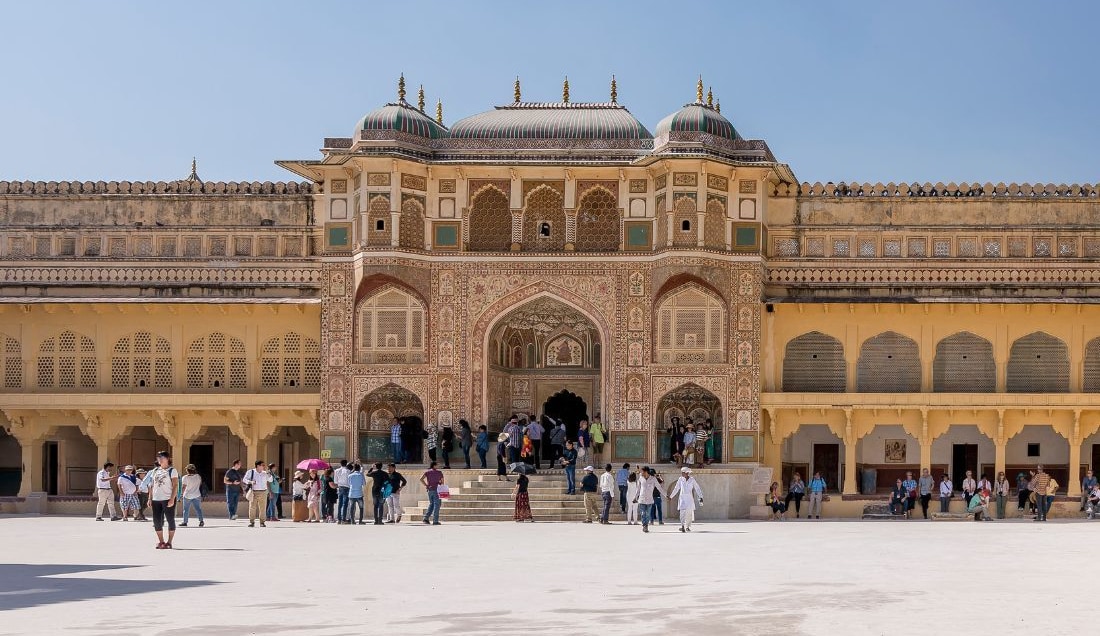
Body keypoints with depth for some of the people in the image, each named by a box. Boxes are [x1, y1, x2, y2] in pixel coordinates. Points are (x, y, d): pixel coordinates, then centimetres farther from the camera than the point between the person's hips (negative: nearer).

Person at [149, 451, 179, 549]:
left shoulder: (172, 471, -2)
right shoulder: (155, 470, 15)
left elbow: (175, 486, -9)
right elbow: (152, 485, 18)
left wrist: (172, 499, -17)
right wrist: (150, 498, 10)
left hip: (168, 499, -6)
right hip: (156, 500, 6)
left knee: (170, 520, -1)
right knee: (157, 521, 4)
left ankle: (169, 542, 5)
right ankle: (161, 542, 14)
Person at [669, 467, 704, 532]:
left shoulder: (692, 480, -1)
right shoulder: (680, 479, 3)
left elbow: (697, 489, 2)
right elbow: (676, 489, 14)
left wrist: (700, 497, -5)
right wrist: (671, 496, 19)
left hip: (690, 498, 0)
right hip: (682, 498, 0)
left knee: (689, 512, 3)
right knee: (682, 511, -16)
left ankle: (687, 526, 19)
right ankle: (682, 526, -25)